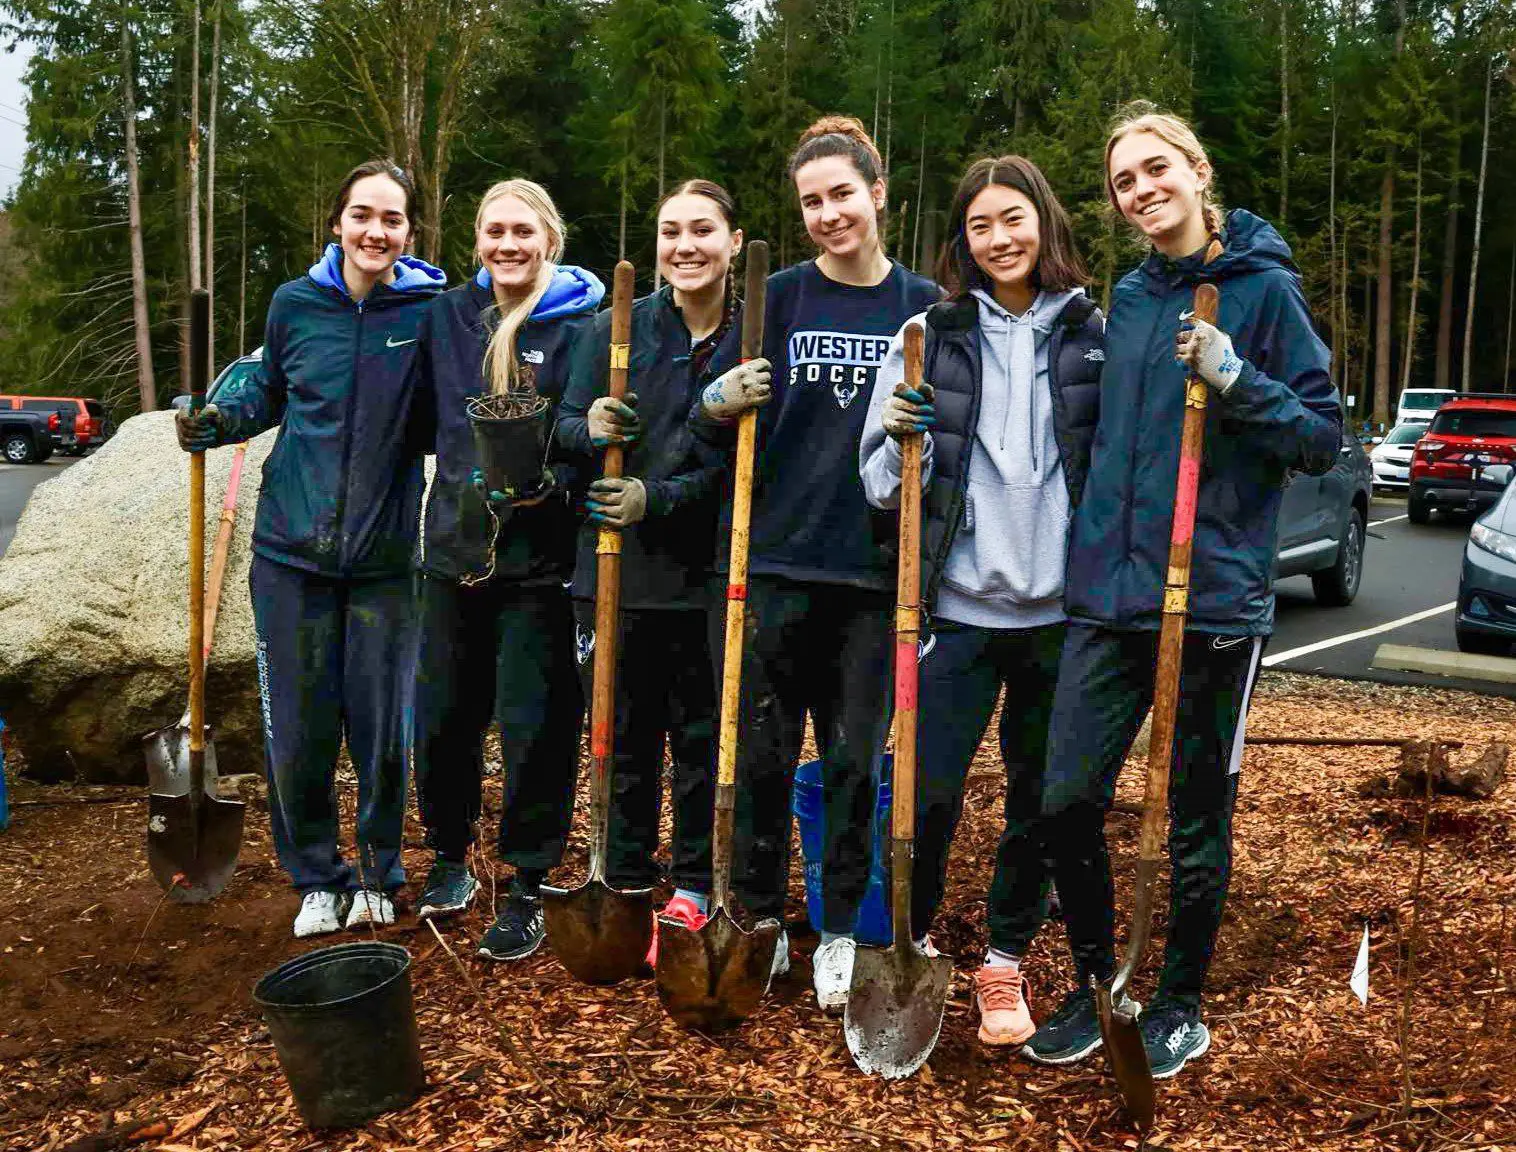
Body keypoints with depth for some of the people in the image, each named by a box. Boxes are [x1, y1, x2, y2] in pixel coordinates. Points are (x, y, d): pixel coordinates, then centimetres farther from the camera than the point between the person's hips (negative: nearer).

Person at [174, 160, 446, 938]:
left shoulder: (431, 311, -5)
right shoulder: (295, 304, 1)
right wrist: (217, 420, -2)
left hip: (384, 556, -1)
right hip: (292, 551, 2)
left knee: (382, 729, 4)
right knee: (297, 731, 7)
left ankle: (379, 875, 29)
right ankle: (316, 879, 28)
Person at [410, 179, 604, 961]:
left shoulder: (580, 325, -6)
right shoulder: (448, 315, 8)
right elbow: (422, 414, 19)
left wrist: (547, 482, -23)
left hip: (540, 559, -4)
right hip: (455, 546, 5)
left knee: (535, 728, 1)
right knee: (442, 717, 13)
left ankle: (527, 890, 17)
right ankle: (450, 857, 35)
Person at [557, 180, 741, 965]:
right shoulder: (616, 327, 1)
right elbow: (565, 426, 5)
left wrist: (656, 498, -19)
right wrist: (589, 430, -19)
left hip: (706, 574, -1)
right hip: (615, 569, 1)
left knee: (703, 741, 10)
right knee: (625, 739, 12)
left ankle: (692, 887, 27)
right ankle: (624, 885, 28)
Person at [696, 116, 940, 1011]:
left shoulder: (924, 306, 4)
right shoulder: (778, 298, 4)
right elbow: (715, 422, 7)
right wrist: (719, 406, -16)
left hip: (875, 566, 0)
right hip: (777, 559, 0)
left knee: (856, 759, 8)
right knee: (764, 753, 6)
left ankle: (840, 934, 23)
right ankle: (759, 922, 24)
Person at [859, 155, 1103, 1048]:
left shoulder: (1098, 335, 5)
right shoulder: (930, 333, 3)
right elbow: (883, 483, 4)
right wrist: (900, 438, -17)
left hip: (1061, 608, 1)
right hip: (960, 605, -1)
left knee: (1041, 799, 11)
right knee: (930, 791, -1)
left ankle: (1007, 961, 30)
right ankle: (911, 942, 24)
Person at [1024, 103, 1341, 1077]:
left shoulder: (1264, 287, -4)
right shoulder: (1129, 297, 13)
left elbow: (1323, 439, -6)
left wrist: (1235, 381, -19)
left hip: (1215, 595, -5)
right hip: (1108, 591, 5)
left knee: (1198, 818, 8)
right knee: (1068, 797, 3)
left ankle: (1180, 1005, 27)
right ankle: (1097, 984, 24)